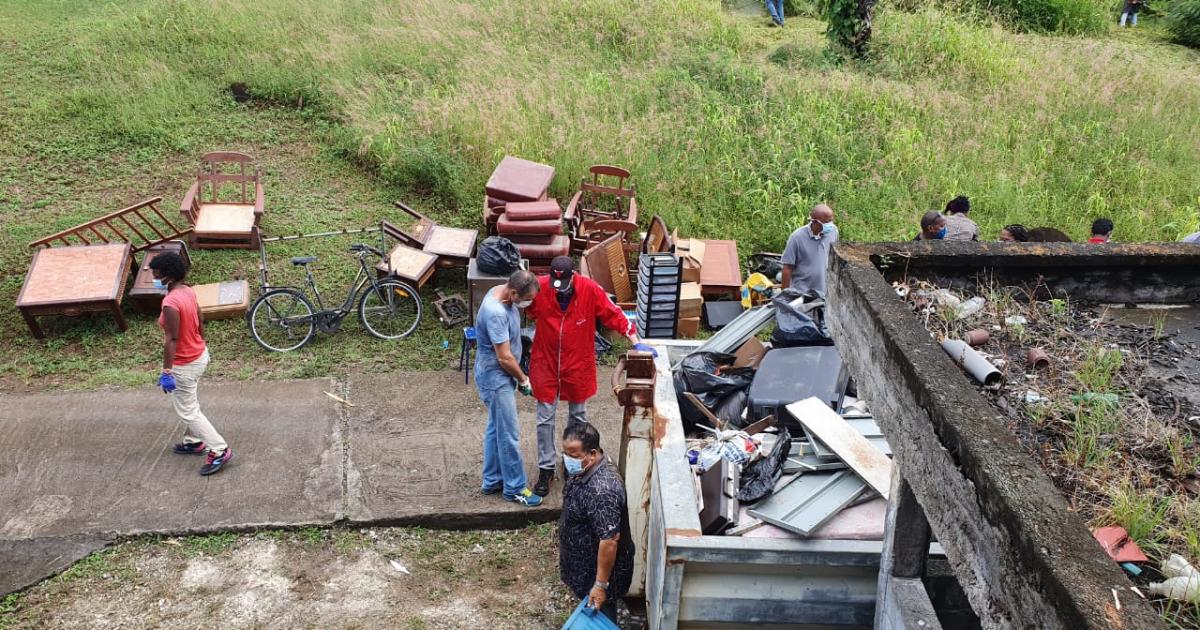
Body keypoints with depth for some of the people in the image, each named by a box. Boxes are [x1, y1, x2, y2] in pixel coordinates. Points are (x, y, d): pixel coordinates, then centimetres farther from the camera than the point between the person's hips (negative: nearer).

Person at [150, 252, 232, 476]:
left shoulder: (170, 303, -28)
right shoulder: (189, 292, -1)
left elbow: (171, 340, -26)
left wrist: (166, 371, -21)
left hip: (184, 364, -9)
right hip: (200, 355, 9)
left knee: (187, 411, 3)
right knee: (189, 402, 26)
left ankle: (219, 450, 4)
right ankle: (193, 441, 41)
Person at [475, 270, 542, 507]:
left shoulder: (502, 293, -2)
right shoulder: (495, 312, -32)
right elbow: (504, 357, -25)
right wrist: (523, 380, -10)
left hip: (501, 374, 10)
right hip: (495, 377, -10)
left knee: (496, 429, 19)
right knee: (509, 434, 1)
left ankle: (492, 481, 31)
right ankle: (514, 488, 14)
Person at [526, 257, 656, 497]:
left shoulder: (590, 290, -18)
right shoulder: (539, 288, -17)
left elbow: (613, 314, -11)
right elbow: (526, 313, 1)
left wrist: (635, 342, -13)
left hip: (578, 365, 0)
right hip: (546, 364, 0)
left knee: (578, 416, 17)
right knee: (545, 419, 6)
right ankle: (546, 469, 19)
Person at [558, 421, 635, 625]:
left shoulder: (602, 490, -37)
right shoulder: (585, 468, -8)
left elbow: (609, 540, -33)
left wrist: (601, 584, -27)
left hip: (599, 568, -9)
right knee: (589, 612, 28)